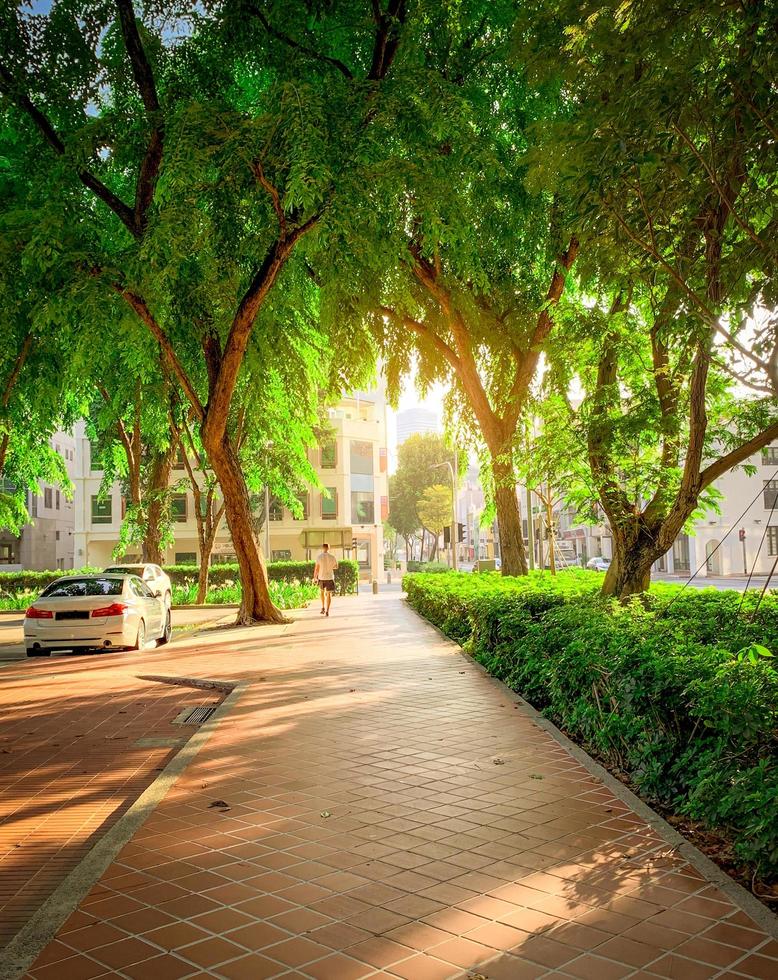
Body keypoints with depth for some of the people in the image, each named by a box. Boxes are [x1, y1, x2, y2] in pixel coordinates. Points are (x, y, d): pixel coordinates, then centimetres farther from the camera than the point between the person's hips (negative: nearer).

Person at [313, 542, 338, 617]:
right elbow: (336, 566, 10)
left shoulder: (319, 557, -9)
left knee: (321, 591, 24)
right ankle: (327, 611, -1)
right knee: (329, 594, 6)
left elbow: (316, 568, -8)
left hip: (321, 577, 0)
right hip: (330, 578, 0)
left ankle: (323, 608, 21)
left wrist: (315, 578, 2)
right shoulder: (332, 557, -5)